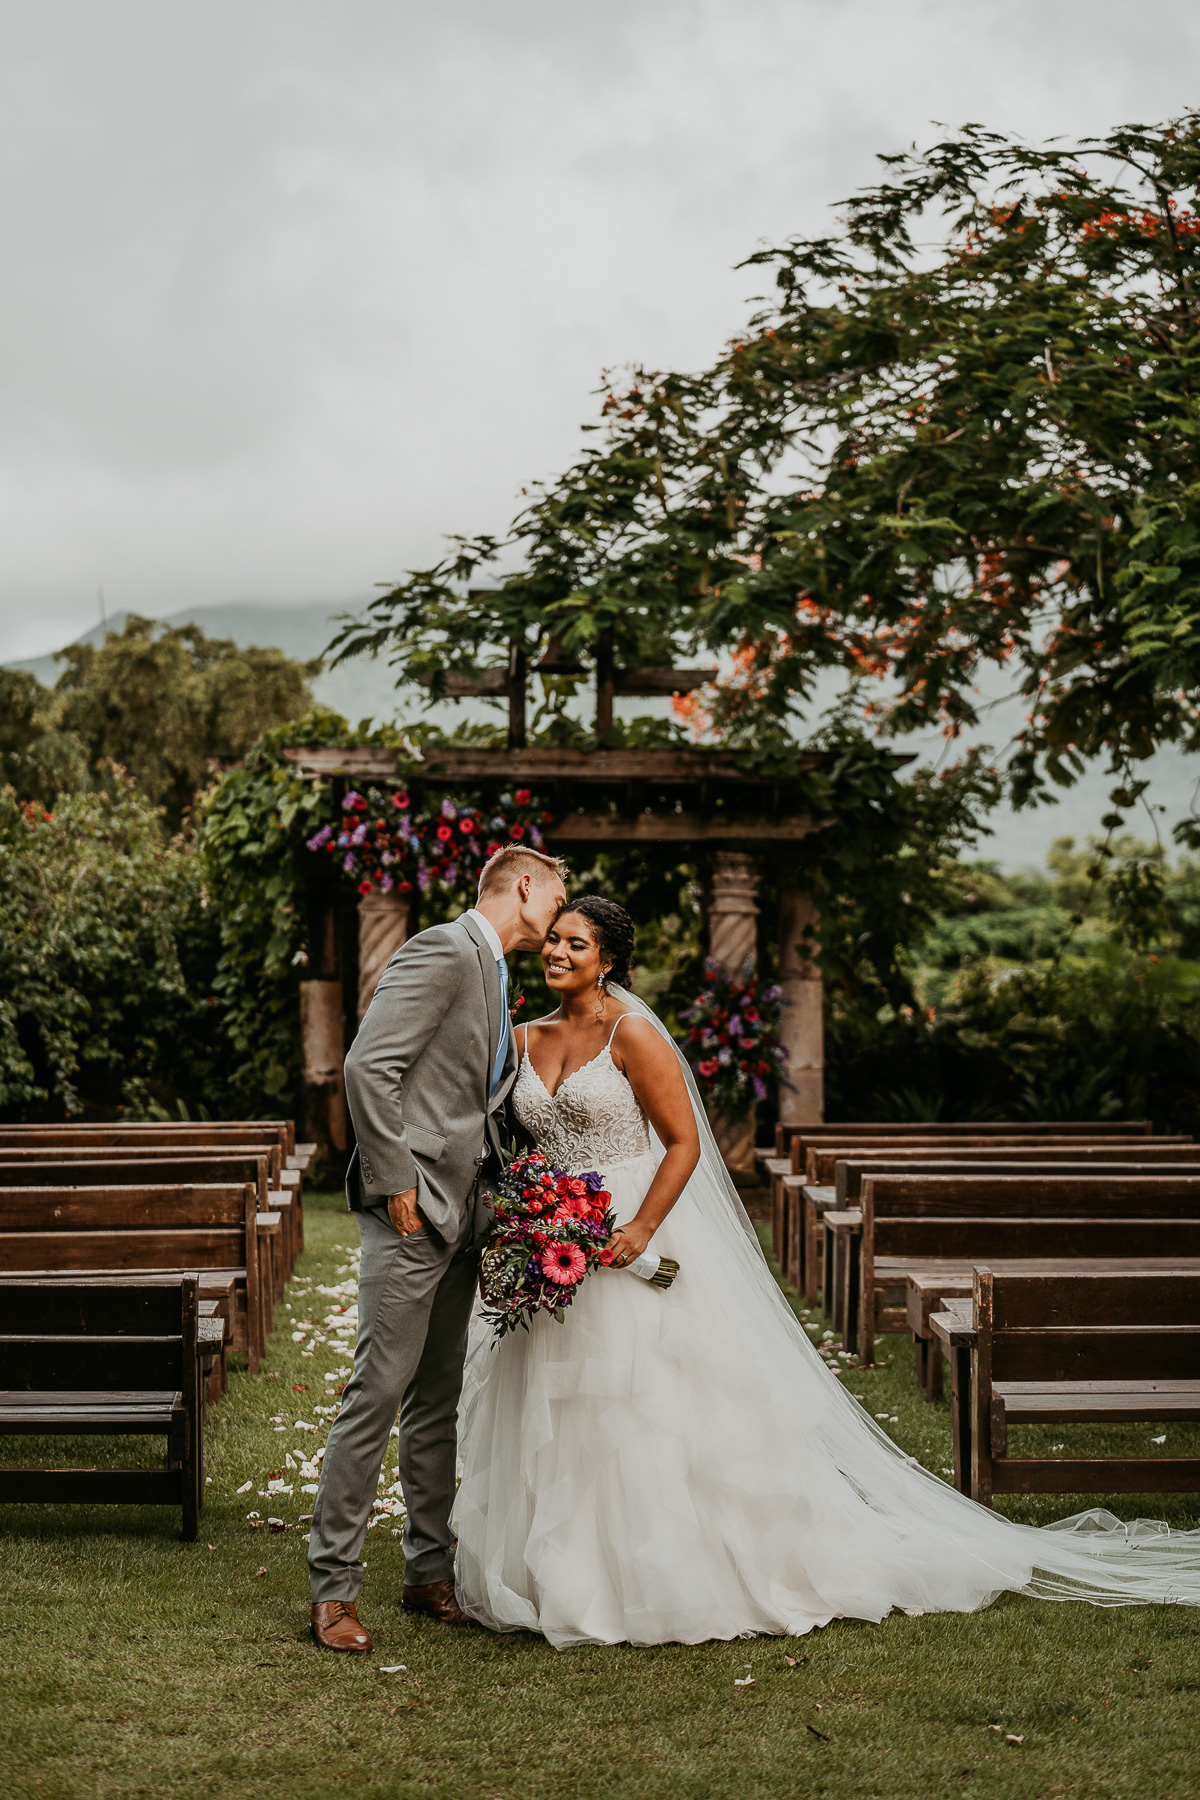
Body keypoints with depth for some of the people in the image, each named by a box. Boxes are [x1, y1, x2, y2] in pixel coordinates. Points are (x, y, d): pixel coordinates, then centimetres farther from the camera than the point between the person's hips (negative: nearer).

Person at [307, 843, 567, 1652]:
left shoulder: (492, 976, 19)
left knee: (439, 1398, 13)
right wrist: (396, 1183, -19)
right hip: (412, 1213, -9)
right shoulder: (444, 951, -11)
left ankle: (429, 1570, 21)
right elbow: (368, 1067, -20)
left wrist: (492, 1195, 12)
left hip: (461, 1216, 9)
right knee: (379, 1393, -7)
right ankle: (335, 1585, 0)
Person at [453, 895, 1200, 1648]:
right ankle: (568, 1579, 18)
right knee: (558, 1422, 8)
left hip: (630, 1244, -6)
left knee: (650, 1410, -2)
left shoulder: (631, 1033, -10)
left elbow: (684, 1143, -12)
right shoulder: (528, 1042, 9)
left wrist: (638, 1231, -21)